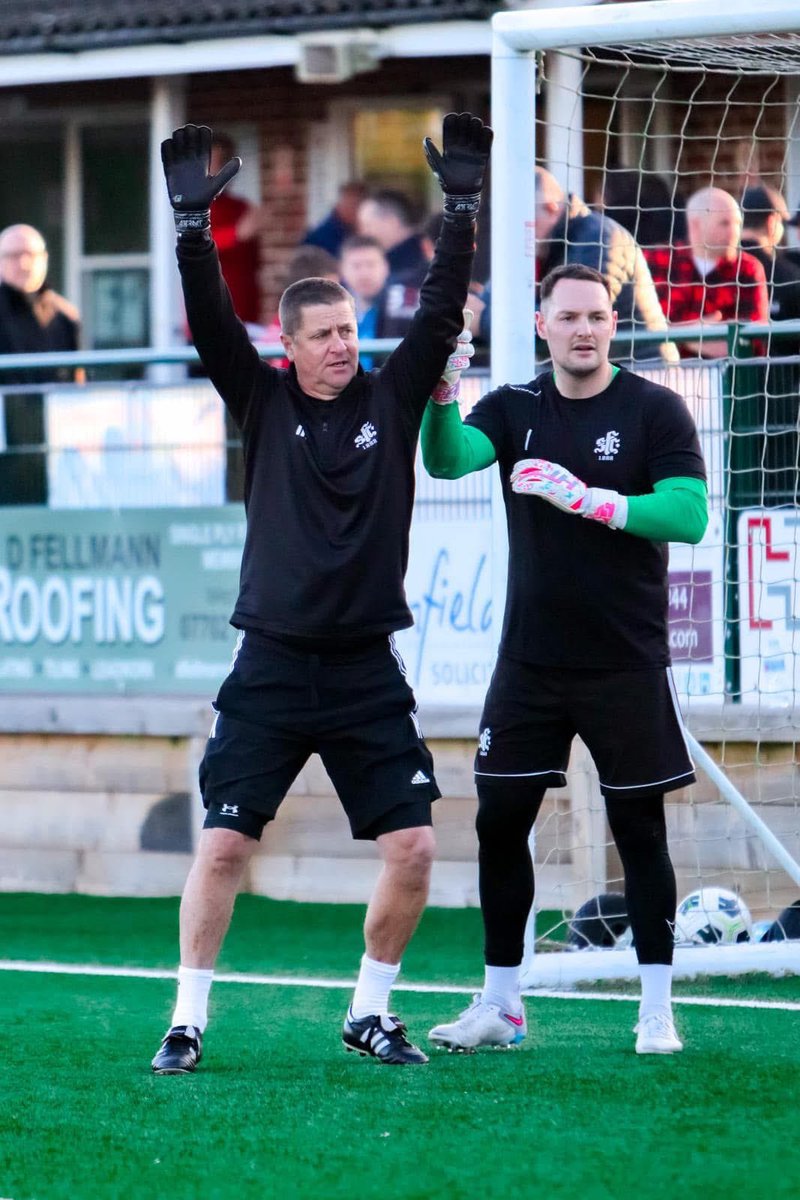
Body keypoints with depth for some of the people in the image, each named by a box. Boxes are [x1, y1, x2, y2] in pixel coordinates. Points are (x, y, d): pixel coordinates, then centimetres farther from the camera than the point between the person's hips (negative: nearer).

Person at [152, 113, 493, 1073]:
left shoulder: (392, 399, 5)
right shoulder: (264, 403, 3)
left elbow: (441, 311, -1)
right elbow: (211, 324, -9)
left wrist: (462, 209, -10)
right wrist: (192, 225, -20)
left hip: (366, 670, 2)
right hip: (272, 668, -1)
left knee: (412, 848, -5)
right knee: (222, 846, -5)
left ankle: (369, 1014, 13)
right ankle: (187, 1024, 5)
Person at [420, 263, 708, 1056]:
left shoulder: (655, 410, -4)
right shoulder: (514, 409, 4)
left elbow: (689, 514, -14)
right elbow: (447, 459, -14)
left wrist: (589, 498, -24)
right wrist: (438, 394, -34)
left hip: (626, 663, -3)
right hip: (530, 658, 3)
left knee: (639, 828, 1)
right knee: (500, 821, 3)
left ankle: (656, 1011, 8)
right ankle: (499, 1005, 14)